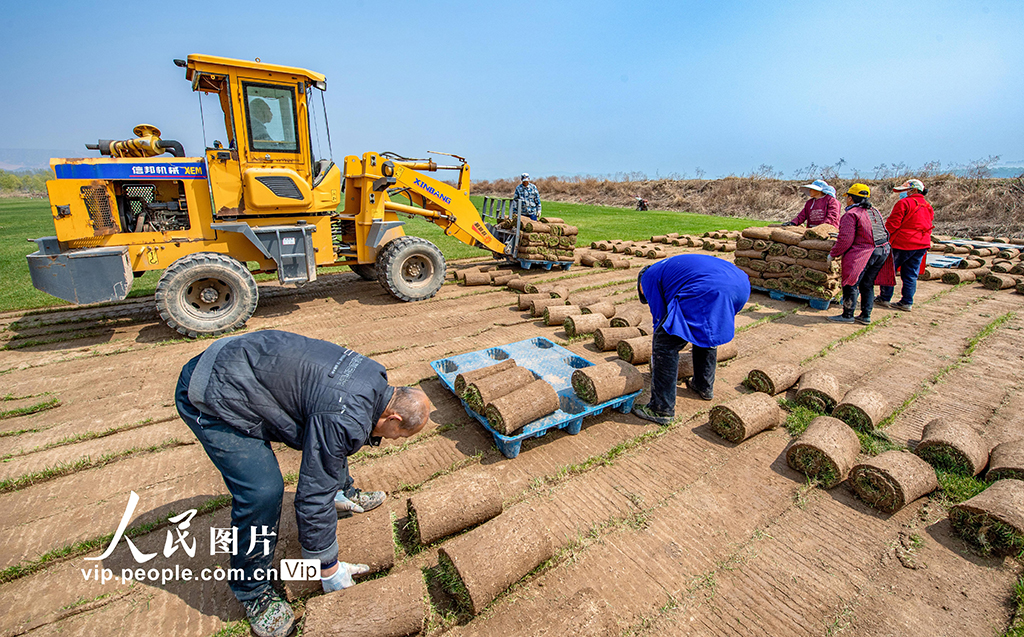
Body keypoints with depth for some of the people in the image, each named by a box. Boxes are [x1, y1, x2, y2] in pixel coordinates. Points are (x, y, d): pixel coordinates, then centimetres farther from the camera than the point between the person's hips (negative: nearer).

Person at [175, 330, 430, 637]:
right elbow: (314, 496, -21)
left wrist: (337, 491, 28)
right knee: (263, 492, -16)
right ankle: (252, 591, 10)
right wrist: (329, 569, -5)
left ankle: (344, 494, 42)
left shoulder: (376, 378, -1)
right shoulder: (346, 419, -30)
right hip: (213, 398, -9)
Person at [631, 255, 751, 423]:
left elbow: (660, 318, 12)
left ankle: (661, 410, 2)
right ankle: (704, 386, 45)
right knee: (705, 333, 33)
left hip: (710, 291, -10)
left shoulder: (649, 276, 15)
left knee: (664, 344, -2)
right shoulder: (669, 266, 39)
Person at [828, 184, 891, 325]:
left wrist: (833, 254, -5)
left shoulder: (851, 214, -11)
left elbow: (845, 240, -16)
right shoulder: (875, 211, 15)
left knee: (851, 284, 1)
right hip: (883, 250, 9)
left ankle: (847, 315, 6)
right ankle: (865, 316, 19)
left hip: (863, 254, -8)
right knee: (867, 284, 15)